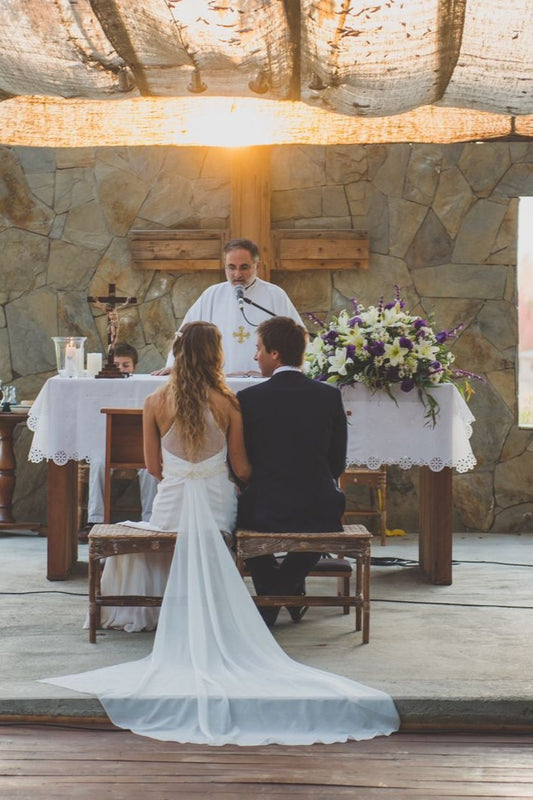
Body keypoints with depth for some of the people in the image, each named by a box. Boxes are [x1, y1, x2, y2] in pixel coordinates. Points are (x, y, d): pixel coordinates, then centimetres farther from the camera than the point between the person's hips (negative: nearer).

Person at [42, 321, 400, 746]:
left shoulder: (156, 402, -3)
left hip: (173, 504, 1)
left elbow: (154, 465, 5)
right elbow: (242, 470, -1)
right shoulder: (227, 404, -6)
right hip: (216, 504, 0)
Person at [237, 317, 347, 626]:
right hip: (320, 508, 2)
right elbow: (338, 463, 5)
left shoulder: (248, 398, -7)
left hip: (265, 511, -1)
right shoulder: (330, 396, -1)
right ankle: (288, 588, 27)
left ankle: (270, 593, 30)